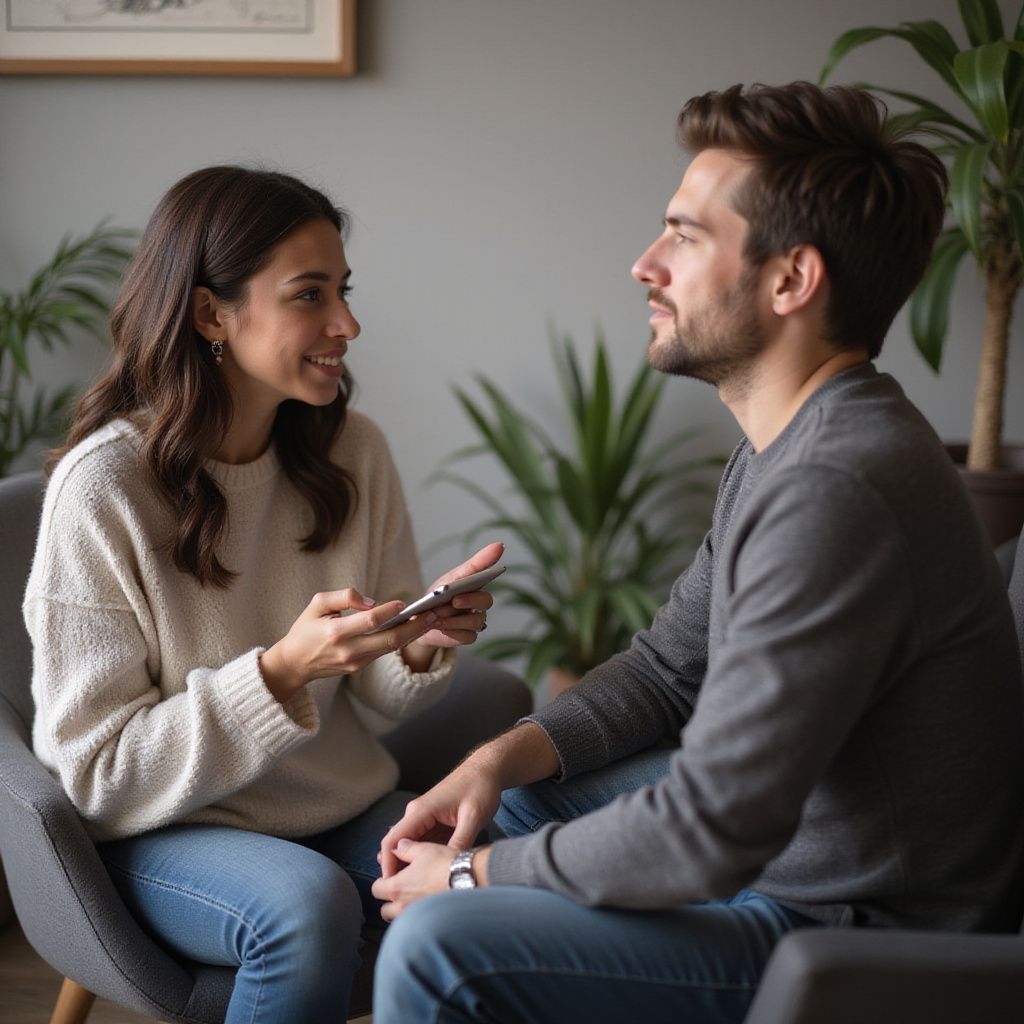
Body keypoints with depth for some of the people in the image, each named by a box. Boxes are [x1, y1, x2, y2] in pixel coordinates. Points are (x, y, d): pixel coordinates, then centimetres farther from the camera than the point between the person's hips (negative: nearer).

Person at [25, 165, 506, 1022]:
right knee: (307, 903, -34)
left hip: (348, 806, 4)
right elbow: (100, 767, -14)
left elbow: (380, 695, 7)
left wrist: (425, 642, -17)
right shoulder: (102, 486, -15)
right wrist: (283, 671, -27)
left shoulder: (353, 451, 0)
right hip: (166, 832, -4)